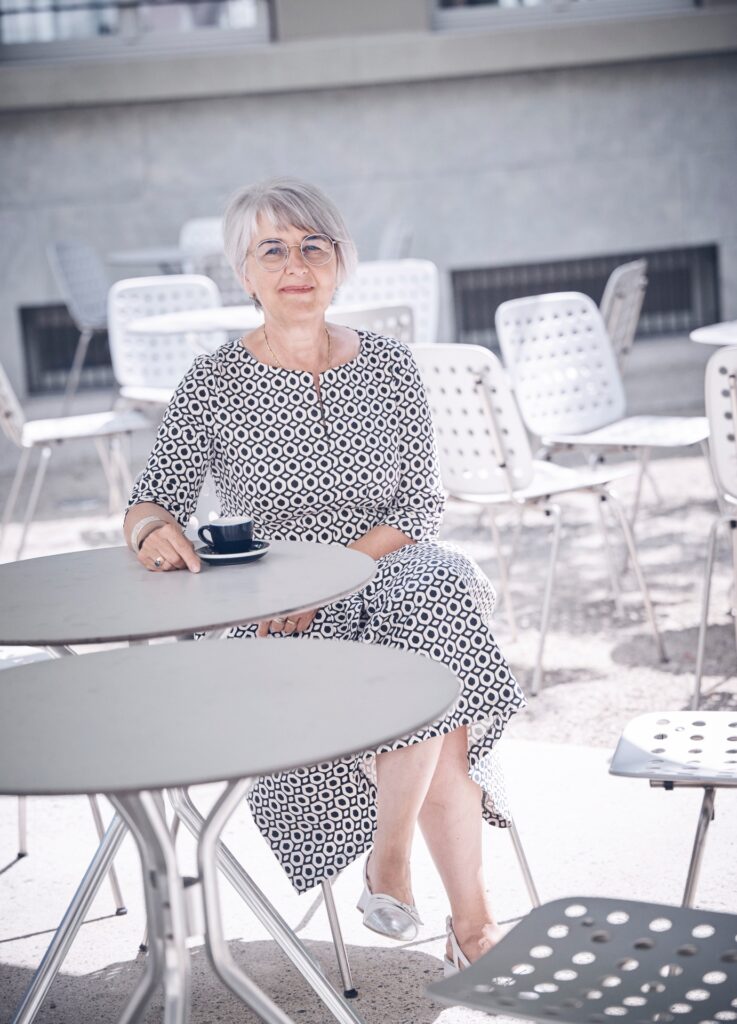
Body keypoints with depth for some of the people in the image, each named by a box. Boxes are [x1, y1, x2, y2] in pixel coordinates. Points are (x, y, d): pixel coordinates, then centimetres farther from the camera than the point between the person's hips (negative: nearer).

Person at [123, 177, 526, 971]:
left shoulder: (389, 368, 6)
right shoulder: (215, 384, 1)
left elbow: (422, 509, 2)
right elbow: (150, 502, 0)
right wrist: (156, 531, -26)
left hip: (387, 584, 2)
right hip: (279, 626, -2)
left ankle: (388, 867, -20)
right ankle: (471, 922, -12)